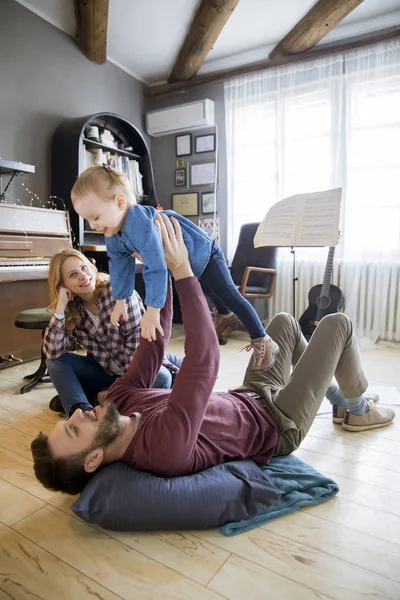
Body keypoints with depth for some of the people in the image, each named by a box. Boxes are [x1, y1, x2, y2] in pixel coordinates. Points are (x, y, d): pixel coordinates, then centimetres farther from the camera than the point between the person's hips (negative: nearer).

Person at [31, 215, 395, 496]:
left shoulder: (120, 400, -16)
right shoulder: (163, 447, -41)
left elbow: (154, 343, -13)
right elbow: (204, 360, -45)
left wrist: (162, 270, -19)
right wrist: (182, 271, -40)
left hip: (249, 399, 7)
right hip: (279, 426, -7)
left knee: (285, 321, 16)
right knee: (338, 324, -6)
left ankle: (340, 399, 35)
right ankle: (359, 409, 23)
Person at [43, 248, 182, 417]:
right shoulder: (72, 308, -6)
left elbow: (136, 340, -19)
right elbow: (52, 352, -16)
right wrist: (60, 308, -23)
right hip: (106, 371, 3)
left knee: (161, 378, -34)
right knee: (55, 360, -11)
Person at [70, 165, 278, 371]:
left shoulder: (140, 223, -45)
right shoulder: (112, 235, -14)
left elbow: (156, 268, -49)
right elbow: (119, 265, -1)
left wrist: (152, 311, -47)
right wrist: (120, 301, 3)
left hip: (204, 255, -9)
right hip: (186, 265, 9)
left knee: (230, 296, -4)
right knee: (211, 292, 31)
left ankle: (262, 340, 9)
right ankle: (226, 316, 58)